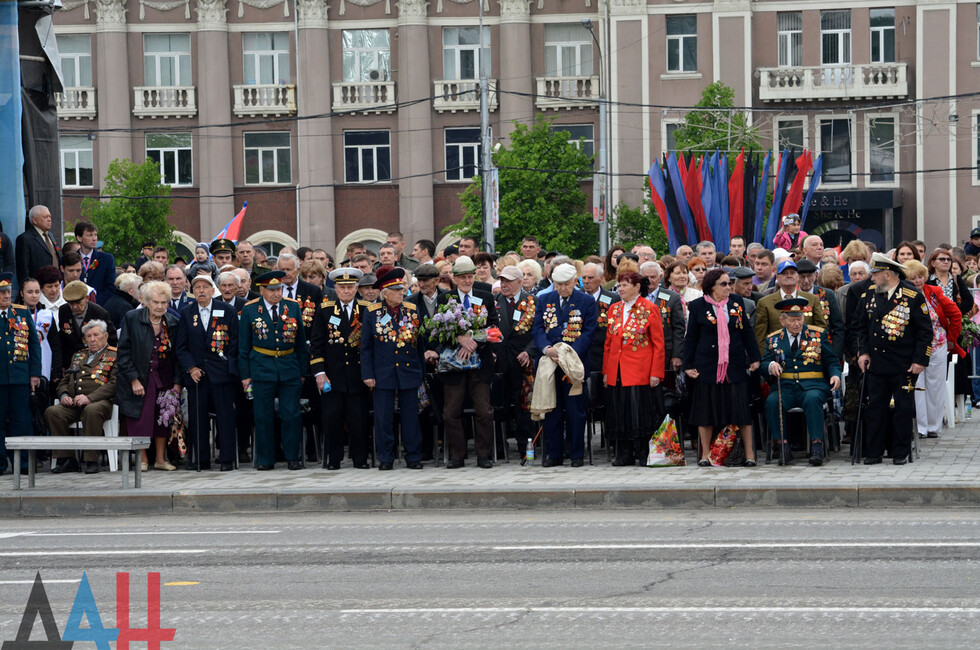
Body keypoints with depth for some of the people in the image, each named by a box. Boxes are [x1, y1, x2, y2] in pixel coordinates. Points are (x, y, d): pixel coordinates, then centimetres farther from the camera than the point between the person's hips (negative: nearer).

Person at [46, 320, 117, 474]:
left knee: (91, 411, -40)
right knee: (52, 412, -24)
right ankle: (66, 459, -19)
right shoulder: (78, 356, 29)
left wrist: (89, 398, -18)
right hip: (73, 403, 5)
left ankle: (91, 460, -29)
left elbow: (114, 384, -7)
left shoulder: (114, 356, 8)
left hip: (100, 402, -5)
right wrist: (64, 395, 1)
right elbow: (64, 381, 26)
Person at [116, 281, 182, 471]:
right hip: (140, 378, -3)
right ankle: (143, 459, 9)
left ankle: (160, 459, 15)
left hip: (164, 378, 3)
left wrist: (177, 382, -3)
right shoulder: (132, 319, -8)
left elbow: (177, 354, 6)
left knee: (163, 418, 5)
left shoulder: (173, 322, 2)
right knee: (140, 418, -2)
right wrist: (133, 379, -14)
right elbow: (123, 352, -8)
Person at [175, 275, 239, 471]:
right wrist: (191, 368, -4)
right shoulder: (186, 313, 9)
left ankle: (227, 459, 2)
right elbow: (182, 347, 9)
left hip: (221, 372, -2)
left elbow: (235, 342, 3)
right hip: (196, 373, 2)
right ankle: (201, 460, 10)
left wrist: (230, 367, -5)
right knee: (197, 417, 2)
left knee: (225, 415, -3)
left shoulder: (227, 311, 3)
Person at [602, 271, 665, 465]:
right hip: (617, 372, 5)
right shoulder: (614, 309, 12)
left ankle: (644, 454, 3)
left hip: (640, 372, -5)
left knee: (640, 411, -5)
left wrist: (655, 373, -10)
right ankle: (625, 455, 11)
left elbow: (658, 344, -4)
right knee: (620, 412, 5)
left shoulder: (649, 309, -3)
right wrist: (606, 371, 11)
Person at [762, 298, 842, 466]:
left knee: (812, 399, -36)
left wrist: (835, 375, -10)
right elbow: (764, 363, 10)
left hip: (813, 385, -1)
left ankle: (816, 446, -35)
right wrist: (771, 365, -14)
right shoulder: (773, 339, 15)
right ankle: (783, 446, -23)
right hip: (785, 386, 2)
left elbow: (832, 361, 12)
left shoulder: (818, 334, 12)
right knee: (771, 402, -31)